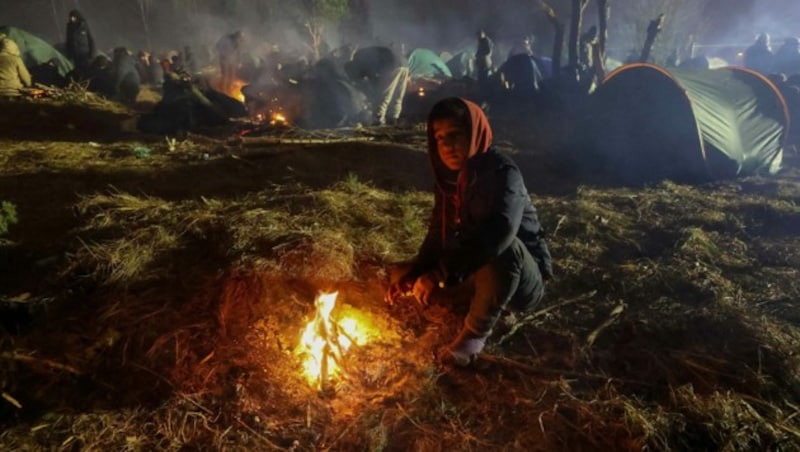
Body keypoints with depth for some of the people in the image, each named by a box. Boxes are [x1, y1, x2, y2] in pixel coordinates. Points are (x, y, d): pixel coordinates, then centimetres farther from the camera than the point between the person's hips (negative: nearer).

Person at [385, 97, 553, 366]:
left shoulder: (503, 173, -24)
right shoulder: (449, 178, -3)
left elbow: (499, 234, -40)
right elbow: (438, 235, 0)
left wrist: (441, 273, -41)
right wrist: (411, 276, -16)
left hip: (524, 280, -7)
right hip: (484, 273, 7)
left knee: (504, 250, -38)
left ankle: (475, 332, -15)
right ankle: (490, 301, 8)